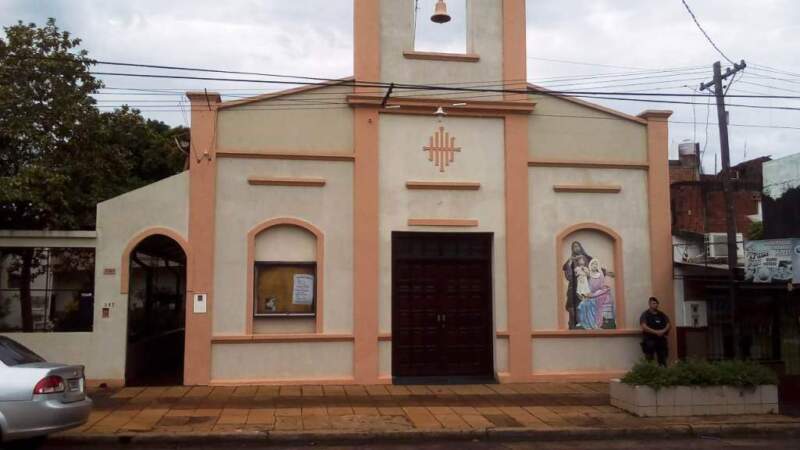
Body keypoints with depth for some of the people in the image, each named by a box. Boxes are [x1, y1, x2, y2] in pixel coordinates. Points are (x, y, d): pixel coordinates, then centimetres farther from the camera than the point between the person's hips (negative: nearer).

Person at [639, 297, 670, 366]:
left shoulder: (662, 314, 14)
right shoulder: (645, 315, -1)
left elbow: (668, 324, 9)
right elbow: (644, 327, -12)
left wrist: (663, 331, -11)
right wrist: (656, 332, -18)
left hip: (661, 339, 5)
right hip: (650, 340, -5)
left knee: (663, 360, 6)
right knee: (650, 360, -6)